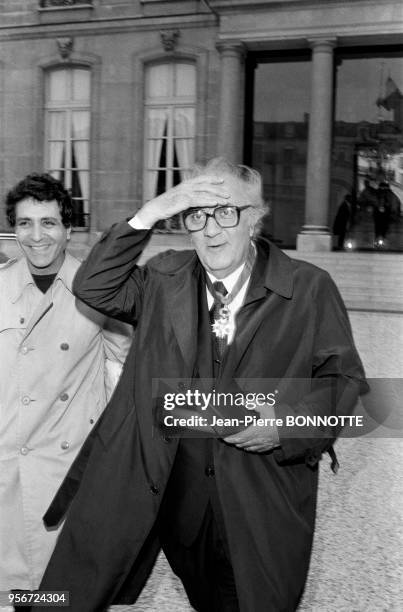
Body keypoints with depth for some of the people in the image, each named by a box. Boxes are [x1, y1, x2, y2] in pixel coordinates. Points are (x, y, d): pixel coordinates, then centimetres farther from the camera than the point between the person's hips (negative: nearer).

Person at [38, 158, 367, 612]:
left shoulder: (308, 289, -3)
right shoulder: (165, 279, 6)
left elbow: (344, 377, -1)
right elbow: (93, 288, -6)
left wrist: (288, 424, -18)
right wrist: (148, 214, -15)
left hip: (261, 491, -1)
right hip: (166, 485, 2)